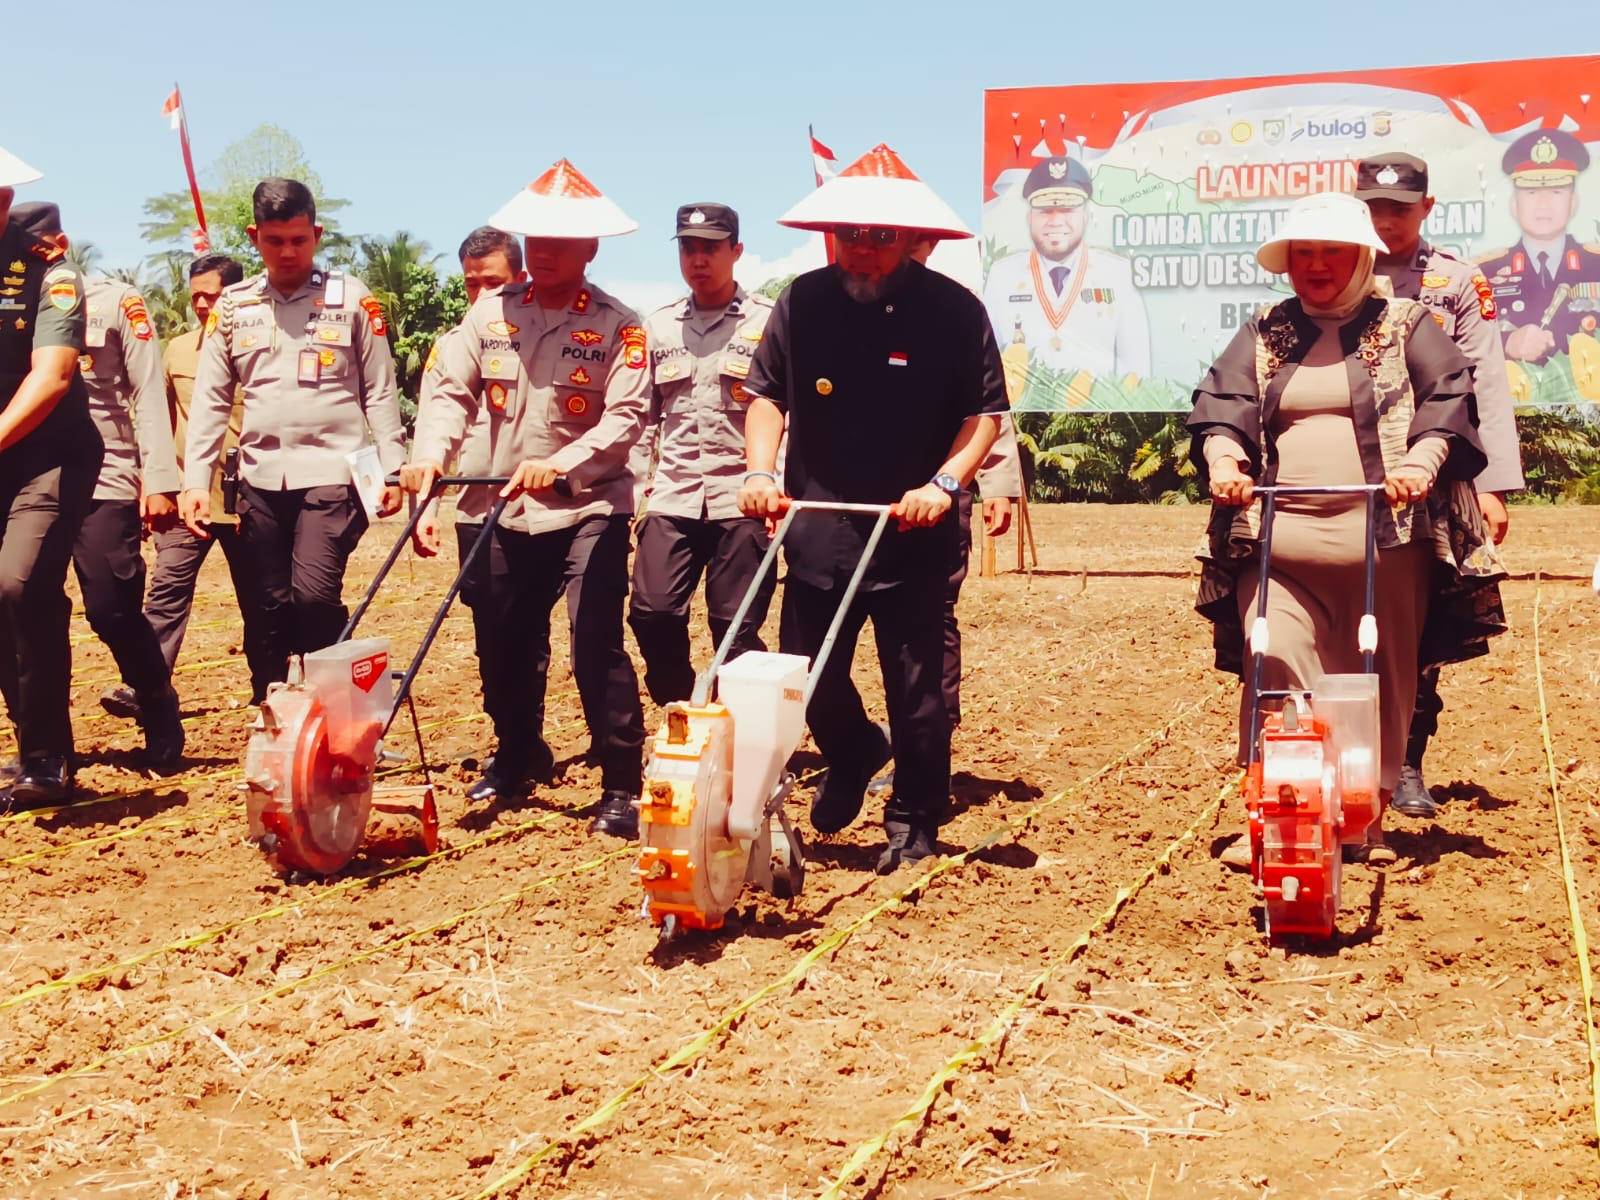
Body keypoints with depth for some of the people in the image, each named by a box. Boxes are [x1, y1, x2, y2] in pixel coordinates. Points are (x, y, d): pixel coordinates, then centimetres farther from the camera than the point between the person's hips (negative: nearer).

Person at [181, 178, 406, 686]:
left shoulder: (351, 298, 2)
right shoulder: (232, 306, 9)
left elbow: (380, 391, 3)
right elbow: (210, 400, 9)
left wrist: (393, 468, -4)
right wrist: (196, 481, 1)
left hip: (331, 473, -3)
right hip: (261, 478, 3)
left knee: (314, 593, -17)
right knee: (274, 607, 7)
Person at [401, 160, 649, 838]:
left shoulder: (617, 326, -5)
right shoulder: (492, 313, 6)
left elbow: (625, 416, -16)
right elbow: (453, 390, 0)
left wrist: (559, 465, -31)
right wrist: (431, 452, -19)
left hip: (588, 509, -4)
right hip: (504, 511, 5)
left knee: (597, 647, -13)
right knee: (503, 648, 15)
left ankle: (622, 787, -3)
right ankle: (513, 761, 36)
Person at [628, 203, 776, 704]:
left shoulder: (767, 321, 1)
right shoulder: (658, 326, 14)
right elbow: (644, 414, 16)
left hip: (741, 498, -3)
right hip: (672, 497, 4)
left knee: (736, 626, -2)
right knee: (652, 612, -5)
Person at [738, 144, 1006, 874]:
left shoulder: (952, 311, -5)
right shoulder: (803, 302, 2)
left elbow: (985, 413, -3)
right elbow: (766, 393, 10)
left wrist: (944, 485, -17)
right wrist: (760, 469, -5)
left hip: (913, 538, -2)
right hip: (817, 531, 3)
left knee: (915, 691, 3)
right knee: (808, 679, 9)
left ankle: (913, 826, 21)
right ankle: (854, 755, 41)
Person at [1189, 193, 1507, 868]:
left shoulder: (1405, 327, 11)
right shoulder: (1262, 335, 18)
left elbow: (1449, 397, 0)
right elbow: (1222, 400, 6)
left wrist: (1422, 460, -18)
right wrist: (1223, 456, -15)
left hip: (1386, 537, -1)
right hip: (1280, 536, 1)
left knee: (1381, 679, 5)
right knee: (1274, 666, -11)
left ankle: (1370, 816, 16)